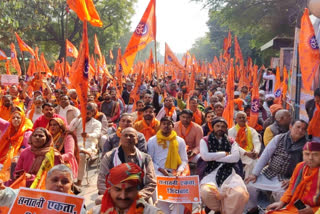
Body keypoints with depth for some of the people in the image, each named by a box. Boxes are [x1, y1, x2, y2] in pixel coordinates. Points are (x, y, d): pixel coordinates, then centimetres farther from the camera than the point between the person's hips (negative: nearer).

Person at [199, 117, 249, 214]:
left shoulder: (232, 142, 15)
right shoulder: (205, 141, 11)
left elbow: (236, 158, -3)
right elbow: (205, 156, -7)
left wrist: (214, 158, -5)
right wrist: (225, 153, -1)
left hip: (228, 173, 1)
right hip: (211, 173, -1)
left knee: (240, 193, -30)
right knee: (206, 191, -33)